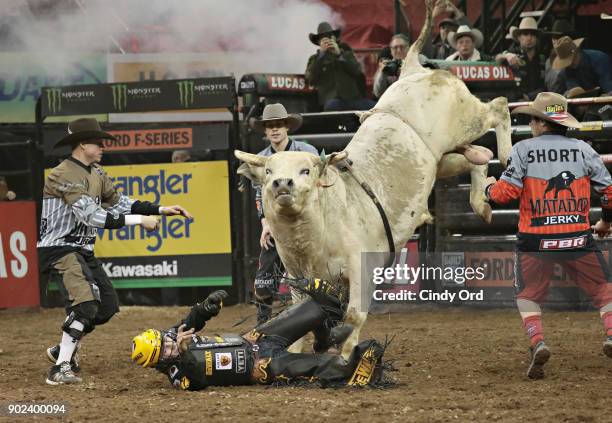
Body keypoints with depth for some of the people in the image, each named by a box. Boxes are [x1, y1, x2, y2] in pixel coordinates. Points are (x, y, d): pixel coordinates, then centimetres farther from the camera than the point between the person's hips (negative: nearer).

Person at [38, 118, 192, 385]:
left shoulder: (95, 173, 10)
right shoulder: (65, 175, -20)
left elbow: (117, 202, 16)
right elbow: (92, 216, -28)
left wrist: (161, 210, 7)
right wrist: (139, 220, -27)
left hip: (83, 251, 10)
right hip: (59, 250, -10)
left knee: (107, 305, 11)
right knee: (84, 303, -24)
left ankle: (64, 350, 26)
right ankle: (61, 368, -20)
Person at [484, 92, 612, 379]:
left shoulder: (523, 150, -2)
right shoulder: (582, 149, 6)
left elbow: (505, 192, -7)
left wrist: (490, 188, 16)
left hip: (536, 240, -1)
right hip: (578, 237, 1)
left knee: (527, 295, 17)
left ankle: (537, 343, -6)